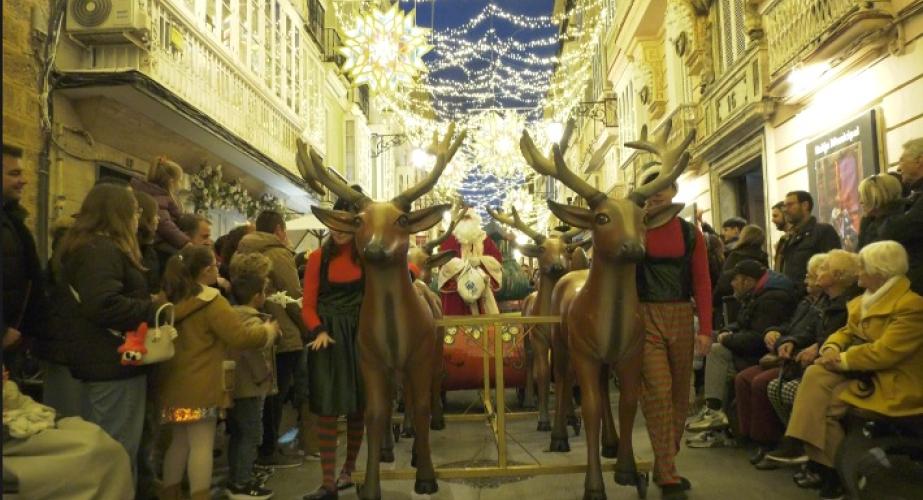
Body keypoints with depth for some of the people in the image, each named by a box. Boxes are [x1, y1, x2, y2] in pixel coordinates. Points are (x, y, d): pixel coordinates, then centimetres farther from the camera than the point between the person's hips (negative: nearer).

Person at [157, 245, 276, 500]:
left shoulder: (170, 301, 8)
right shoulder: (212, 303, -14)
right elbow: (240, 337, -16)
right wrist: (268, 330, 0)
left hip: (174, 383, 8)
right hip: (201, 386, -8)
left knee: (179, 441, 18)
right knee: (202, 444, -2)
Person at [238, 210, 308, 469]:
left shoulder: (245, 253, 12)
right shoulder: (278, 254, -13)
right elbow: (294, 298, -16)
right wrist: (308, 329, -4)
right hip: (283, 336, -8)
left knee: (267, 394, 16)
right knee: (276, 395, 1)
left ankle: (264, 447, 24)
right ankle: (269, 451, 9)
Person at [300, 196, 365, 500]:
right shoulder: (318, 258, 0)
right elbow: (308, 305, -2)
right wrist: (318, 331, -17)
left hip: (360, 335, 1)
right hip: (328, 337, -1)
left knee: (357, 407, 10)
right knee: (327, 411, -2)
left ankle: (348, 470, 30)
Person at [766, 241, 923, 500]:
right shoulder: (867, 298, 12)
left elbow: (884, 352, -26)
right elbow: (848, 331, 13)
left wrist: (843, 360, -19)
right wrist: (832, 347, -9)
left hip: (892, 382, -8)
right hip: (864, 371, 8)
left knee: (824, 403, -19)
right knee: (815, 374, -20)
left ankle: (832, 470, -2)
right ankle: (797, 444, -25)